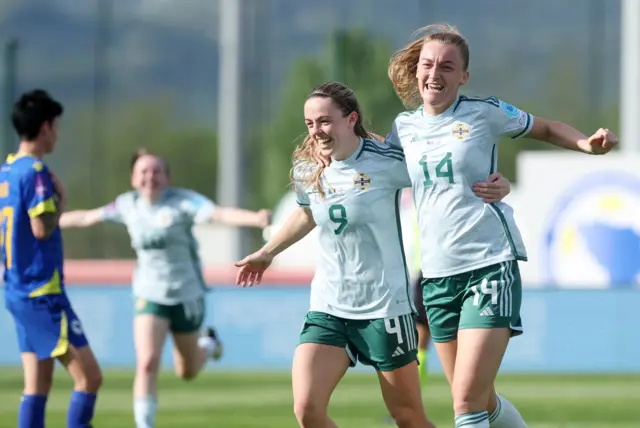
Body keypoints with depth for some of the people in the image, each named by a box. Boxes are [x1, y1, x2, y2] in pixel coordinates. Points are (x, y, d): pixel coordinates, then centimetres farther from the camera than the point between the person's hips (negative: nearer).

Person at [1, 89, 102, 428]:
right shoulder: (35, 171, -14)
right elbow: (42, 228, -22)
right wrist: (60, 201, -6)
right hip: (42, 293, -9)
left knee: (37, 384, 9)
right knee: (89, 376, -7)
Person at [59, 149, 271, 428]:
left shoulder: (183, 201, -13)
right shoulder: (128, 205, -1)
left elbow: (220, 214, -30)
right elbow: (87, 217, 14)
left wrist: (256, 218, -48)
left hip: (186, 294, -1)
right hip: (150, 295, 2)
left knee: (187, 372, 14)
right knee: (147, 363, -17)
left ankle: (208, 343, 49)